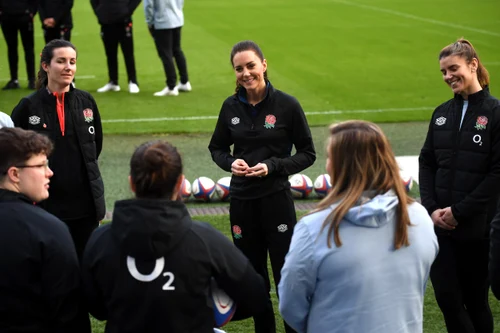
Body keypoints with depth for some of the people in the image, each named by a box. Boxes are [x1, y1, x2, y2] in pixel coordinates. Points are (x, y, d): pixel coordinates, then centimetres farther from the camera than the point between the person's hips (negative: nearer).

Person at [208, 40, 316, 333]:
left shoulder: (287, 105, -8)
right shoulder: (231, 106, 2)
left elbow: (308, 154, -2)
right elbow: (217, 148, 14)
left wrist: (273, 166, -16)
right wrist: (230, 163, -7)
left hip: (277, 199, -4)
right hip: (241, 200, 4)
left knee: (287, 276, -2)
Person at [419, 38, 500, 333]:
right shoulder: (441, 114, 10)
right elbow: (427, 163, 9)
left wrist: (460, 211, -14)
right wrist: (431, 208, -5)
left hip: (476, 227, -4)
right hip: (440, 225, 4)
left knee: (475, 299, 8)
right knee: (447, 297, 4)